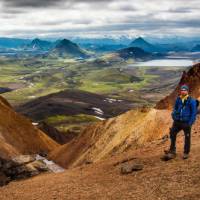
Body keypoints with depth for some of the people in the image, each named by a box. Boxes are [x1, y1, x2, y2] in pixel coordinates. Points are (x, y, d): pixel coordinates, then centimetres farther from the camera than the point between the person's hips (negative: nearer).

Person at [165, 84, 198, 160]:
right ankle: (172, 151, 22)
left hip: (186, 123, -5)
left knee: (187, 138, 7)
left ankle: (186, 153, 22)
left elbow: (194, 112, -8)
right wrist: (174, 117, 5)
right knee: (172, 134, 7)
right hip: (177, 122, 5)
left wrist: (190, 123, -12)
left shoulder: (191, 101, -10)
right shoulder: (178, 99, 4)